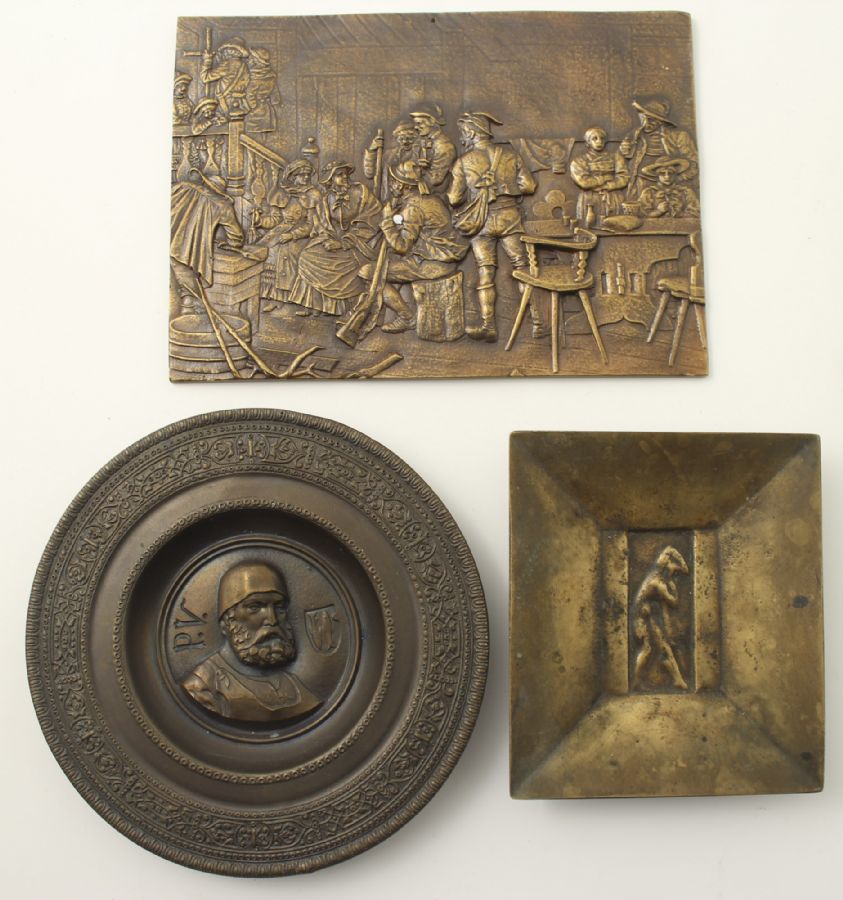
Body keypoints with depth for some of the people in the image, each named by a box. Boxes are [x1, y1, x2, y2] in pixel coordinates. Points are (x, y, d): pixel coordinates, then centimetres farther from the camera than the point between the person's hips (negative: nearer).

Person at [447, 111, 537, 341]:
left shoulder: (464, 161, 0)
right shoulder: (509, 154, 6)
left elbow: (454, 198, -2)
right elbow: (528, 185, 3)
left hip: (481, 221, -1)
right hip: (510, 216, 1)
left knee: (485, 273, 2)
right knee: (522, 266, 4)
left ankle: (488, 325, -4)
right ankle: (536, 317, -1)